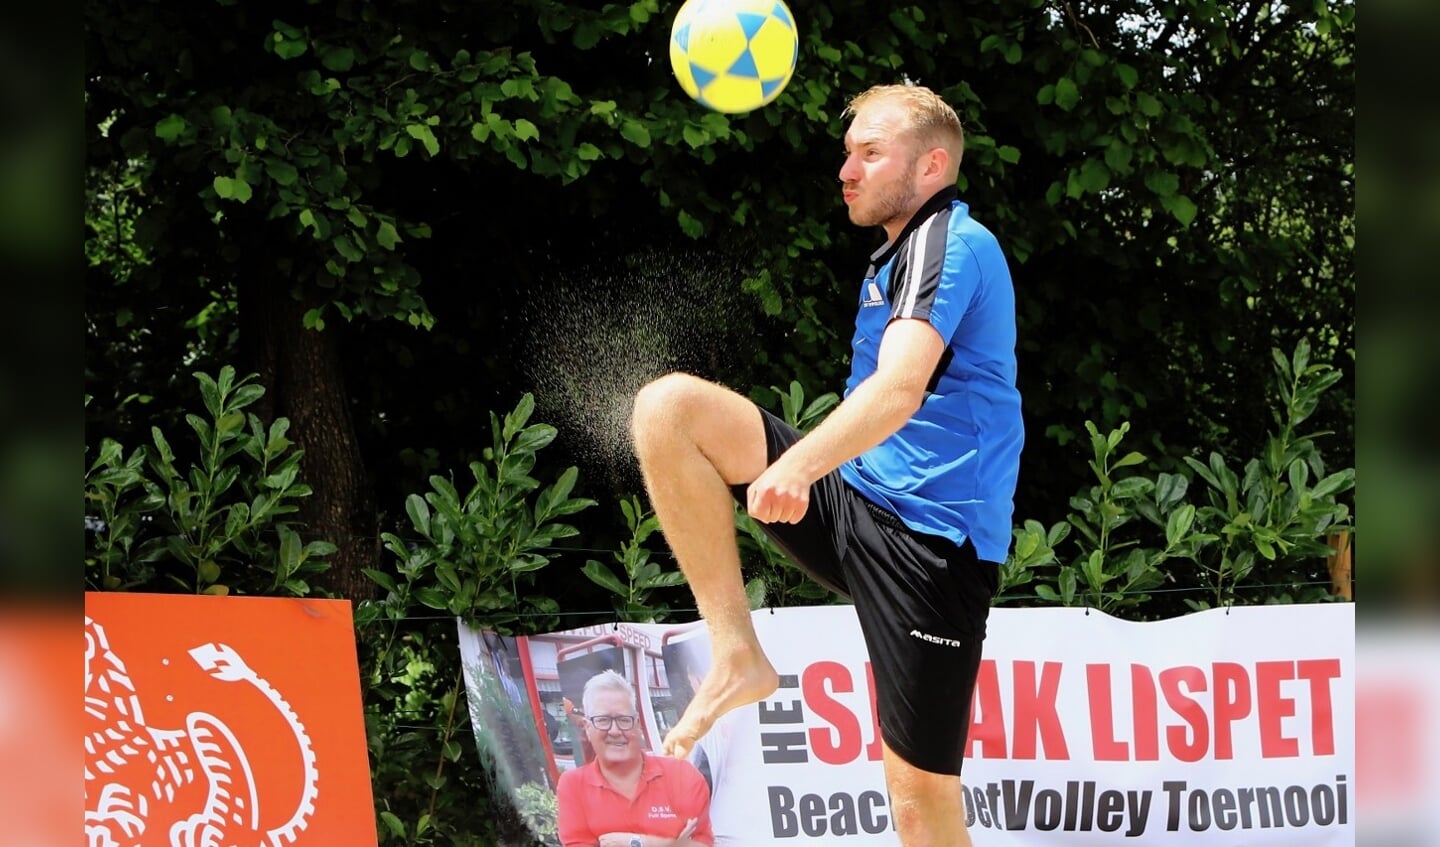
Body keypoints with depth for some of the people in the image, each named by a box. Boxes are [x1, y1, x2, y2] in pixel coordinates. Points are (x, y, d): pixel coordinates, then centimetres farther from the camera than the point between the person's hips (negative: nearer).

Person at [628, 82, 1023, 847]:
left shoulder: (953, 242, -11)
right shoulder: (899, 254, 19)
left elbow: (899, 389, -29)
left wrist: (798, 464, -45)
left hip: (927, 538, -8)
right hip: (853, 498, 8)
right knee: (666, 407, -12)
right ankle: (736, 654, -13)